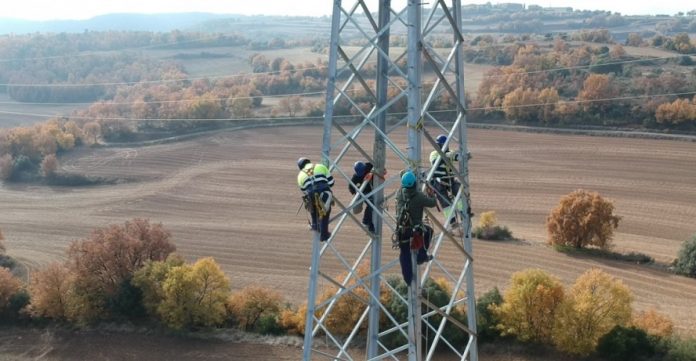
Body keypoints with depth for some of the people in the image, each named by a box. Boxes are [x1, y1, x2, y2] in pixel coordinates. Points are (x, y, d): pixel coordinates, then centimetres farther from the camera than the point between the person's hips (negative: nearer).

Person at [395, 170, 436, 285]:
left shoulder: (400, 193, -6)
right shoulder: (419, 196, -19)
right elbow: (433, 203, -6)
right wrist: (430, 194, 13)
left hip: (401, 229, 3)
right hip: (416, 228, -3)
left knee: (404, 253, 15)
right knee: (428, 231, 29)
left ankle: (408, 279, 19)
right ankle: (421, 256, 30)